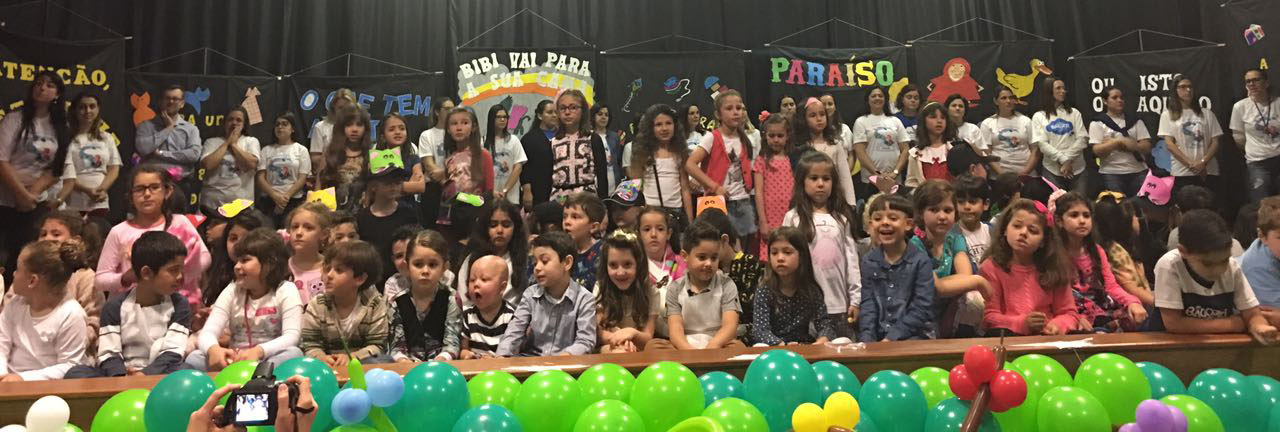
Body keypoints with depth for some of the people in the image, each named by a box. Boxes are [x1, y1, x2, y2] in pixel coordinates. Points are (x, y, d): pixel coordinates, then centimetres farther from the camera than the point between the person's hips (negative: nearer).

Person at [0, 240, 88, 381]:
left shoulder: (71, 315, -16)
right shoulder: (15, 306, 4)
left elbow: (70, 367, -15)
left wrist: (24, 378, -22)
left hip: (44, 387, -4)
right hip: (12, 381, 4)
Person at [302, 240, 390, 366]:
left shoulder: (375, 304, -8)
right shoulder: (316, 305, -2)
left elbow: (376, 345, -7)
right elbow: (310, 345, -3)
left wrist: (351, 357, -26)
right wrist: (321, 358, -26)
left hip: (360, 360, -1)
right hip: (330, 363, 2)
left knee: (384, 361, -32)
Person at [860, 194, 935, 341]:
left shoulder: (920, 261, -4)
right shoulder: (869, 261, 7)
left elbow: (922, 308, -9)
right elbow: (867, 304, 3)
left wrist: (892, 337, -16)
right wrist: (867, 339, -12)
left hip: (915, 333, -3)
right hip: (878, 335, 3)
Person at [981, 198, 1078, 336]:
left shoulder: (1054, 269, 7)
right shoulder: (992, 267, -2)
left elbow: (1068, 313, 11)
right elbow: (989, 316, -5)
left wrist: (1056, 326, -12)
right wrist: (1022, 323, -21)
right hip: (1011, 334, -3)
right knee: (999, 334, -35)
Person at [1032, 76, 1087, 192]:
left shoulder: (1074, 113, 11)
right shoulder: (1039, 116, 5)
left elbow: (1083, 139, 1)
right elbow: (1042, 144, -5)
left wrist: (1068, 160, -12)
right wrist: (1063, 160, -15)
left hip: (1077, 169, 2)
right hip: (1052, 170, -2)